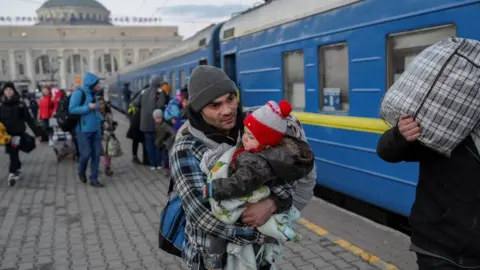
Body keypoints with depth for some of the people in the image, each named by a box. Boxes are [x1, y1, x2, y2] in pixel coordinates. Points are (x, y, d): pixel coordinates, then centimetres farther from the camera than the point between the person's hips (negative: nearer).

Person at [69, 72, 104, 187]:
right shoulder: (79, 93, -10)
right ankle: (81, 172, 27)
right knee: (86, 154, -4)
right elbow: (72, 109, -16)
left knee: (96, 154, 4)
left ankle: (94, 179, 12)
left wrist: (101, 120, 7)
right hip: (83, 130, -6)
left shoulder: (93, 94, 11)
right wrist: (88, 107, -19)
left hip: (96, 129, 7)